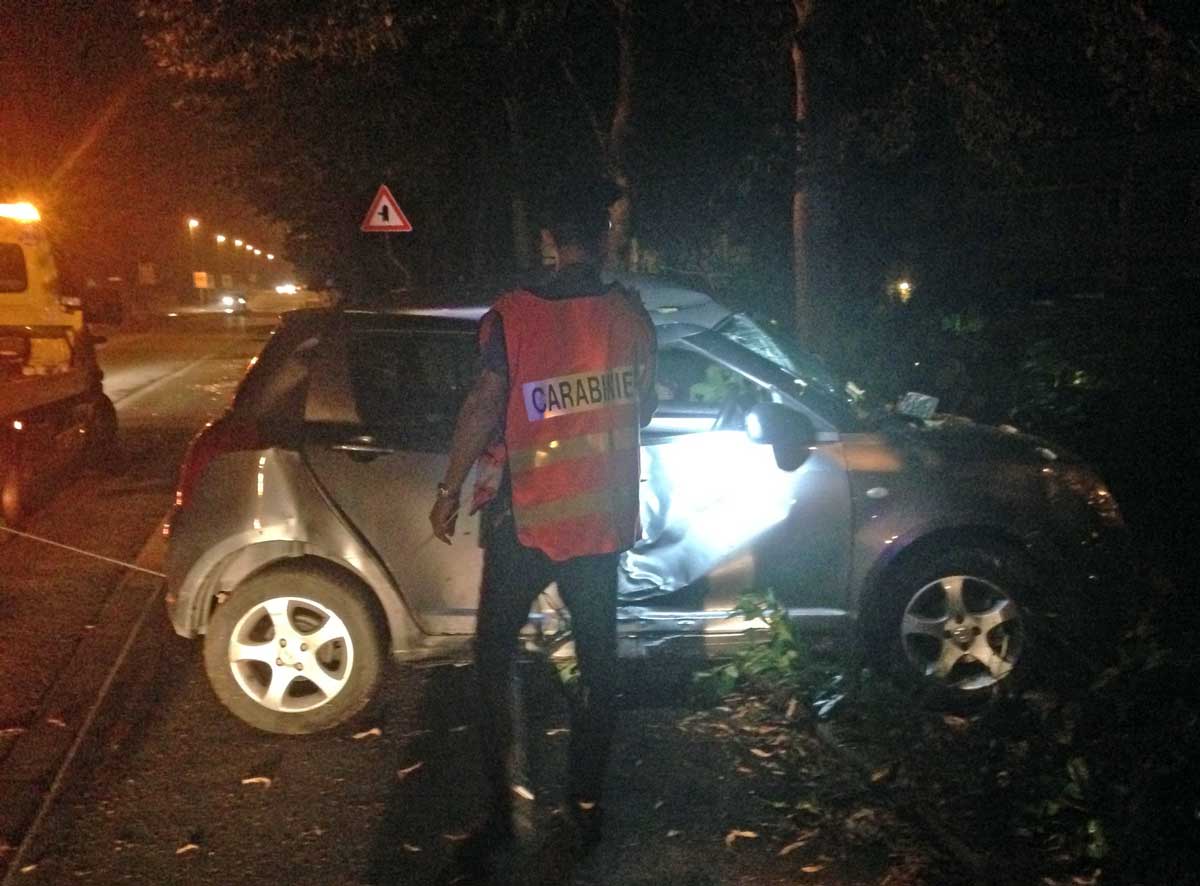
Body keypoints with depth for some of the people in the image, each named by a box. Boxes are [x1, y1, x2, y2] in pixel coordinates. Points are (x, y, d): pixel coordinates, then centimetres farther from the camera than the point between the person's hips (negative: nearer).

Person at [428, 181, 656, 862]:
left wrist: (450, 490, -2)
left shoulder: (513, 317, -13)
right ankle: (587, 806, 24)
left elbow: (483, 409, -14)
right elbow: (644, 411, 8)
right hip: (603, 520, 3)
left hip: (525, 521, -3)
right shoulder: (631, 316, -2)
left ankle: (501, 812, 13)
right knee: (598, 660, 15)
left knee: (495, 659, 11)